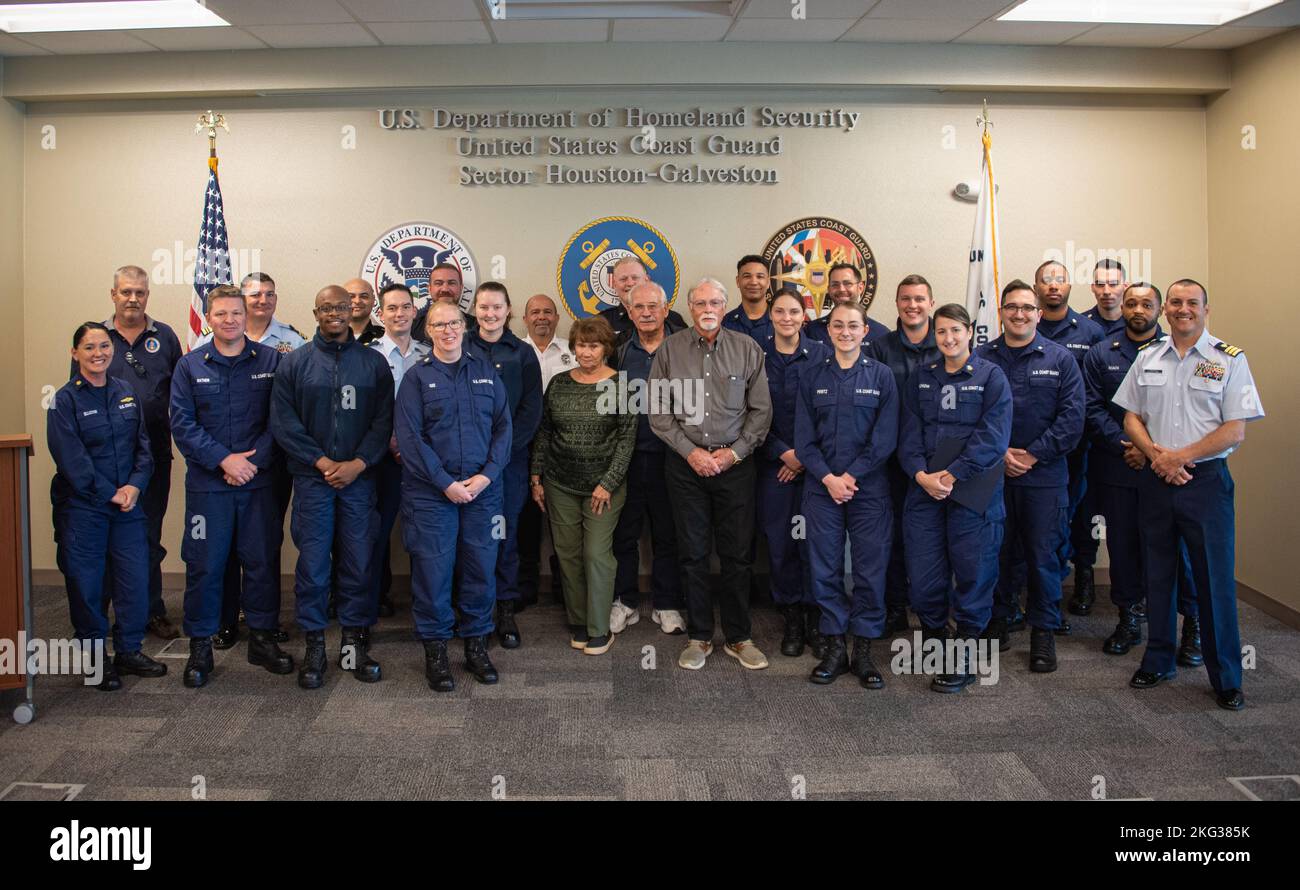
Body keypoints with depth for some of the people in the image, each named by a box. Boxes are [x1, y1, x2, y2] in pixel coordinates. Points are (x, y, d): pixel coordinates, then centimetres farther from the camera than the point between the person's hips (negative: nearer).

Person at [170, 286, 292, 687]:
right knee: (204, 565, 3)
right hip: (207, 484, 0)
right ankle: (200, 646, 16)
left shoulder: (271, 361, 3)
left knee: (262, 560, 8)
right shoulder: (190, 366, 3)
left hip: (259, 481, 1)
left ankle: (262, 637, 22)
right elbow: (182, 424, -4)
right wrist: (224, 459, -14)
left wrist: (255, 460, -12)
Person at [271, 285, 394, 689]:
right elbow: (283, 422, -1)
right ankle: (314, 644, 12)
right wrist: (323, 462, -10)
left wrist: (357, 464, -11)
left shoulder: (373, 362, 7)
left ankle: (355, 640, 15)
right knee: (312, 562, 1)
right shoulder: (294, 363, 5)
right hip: (312, 478, -1)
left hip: (359, 477, 1)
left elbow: (383, 420, 2)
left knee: (358, 561, 4)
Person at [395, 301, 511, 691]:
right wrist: (446, 483, -13)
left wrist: (487, 475, -8)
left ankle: (476, 643, 21)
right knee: (432, 568, 0)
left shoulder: (486, 371, 9)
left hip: (483, 487, 2)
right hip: (430, 491, -2)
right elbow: (409, 437, -6)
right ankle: (435, 649, 15)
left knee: (481, 567, 5)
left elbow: (504, 426, 5)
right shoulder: (417, 377, 2)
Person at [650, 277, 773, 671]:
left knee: (738, 554, 4)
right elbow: (658, 413, 1)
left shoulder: (747, 349, 2)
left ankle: (738, 637, 17)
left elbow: (761, 410, 3)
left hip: (735, 463, 0)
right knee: (693, 554, 7)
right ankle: (699, 637, 18)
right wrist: (690, 451, -8)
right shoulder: (669, 350, 2)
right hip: (685, 463, 0)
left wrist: (735, 451, -7)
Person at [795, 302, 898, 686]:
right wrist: (828, 478, -10)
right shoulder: (812, 377, 6)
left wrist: (851, 476, -12)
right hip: (822, 488, 2)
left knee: (870, 569, 2)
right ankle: (834, 646, 15)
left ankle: (863, 649, 13)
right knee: (825, 569, 4)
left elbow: (884, 438, -4)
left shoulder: (881, 376, 1)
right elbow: (804, 438, 2)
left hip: (869, 489, -1)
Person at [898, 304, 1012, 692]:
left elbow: (992, 437, -9)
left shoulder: (991, 376, 1)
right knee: (923, 574, 3)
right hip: (923, 490, 3)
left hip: (974, 492, -3)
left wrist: (953, 474, -17)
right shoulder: (920, 377, 13)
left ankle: (964, 657, 15)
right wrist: (920, 474, -11)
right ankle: (932, 634, 26)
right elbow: (909, 432, 6)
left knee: (972, 573, 2)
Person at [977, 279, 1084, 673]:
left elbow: (1072, 417, -3)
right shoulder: (981, 358, 4)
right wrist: (999, 453, -10)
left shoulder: (1060, 359, 3)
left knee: (1043, 555, 4)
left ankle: (1043, 630, 17)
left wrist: (1033, 454, -10)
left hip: (1044, 475, -1)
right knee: (995, 552, 8)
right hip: (991, 474, 1)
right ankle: (997, 622, 23)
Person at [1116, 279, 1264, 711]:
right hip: (1155, 480, 4)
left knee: (1215, 579, -1)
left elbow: (1235, 431, -8)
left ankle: (1226, 678, 10)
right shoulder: (1148, 358, 9)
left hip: (1205, 480, -3)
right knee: (1157, 574, 12)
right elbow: (1131, 418, 9)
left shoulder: (1229, 359, -2)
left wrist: (1180, 457, -15)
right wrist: (1156, 455, -8)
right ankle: (1158, 661, 26)